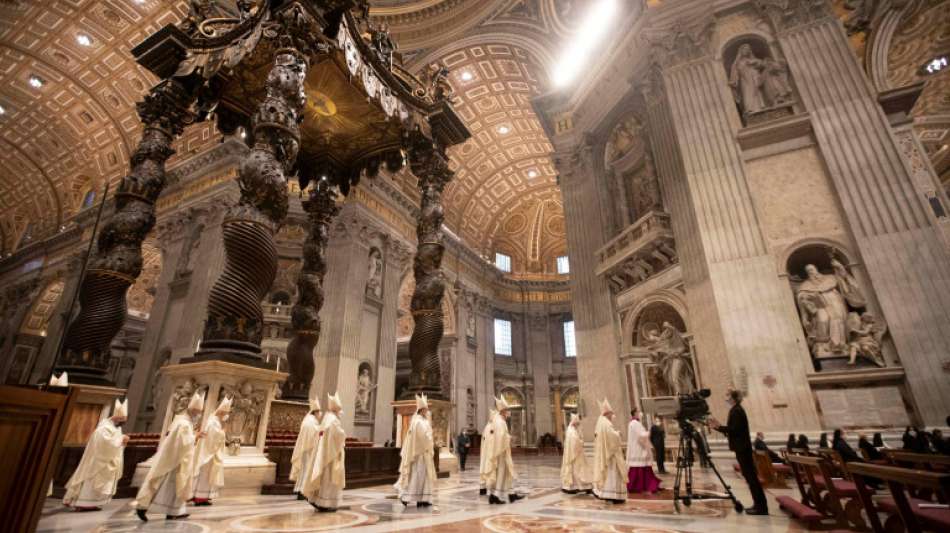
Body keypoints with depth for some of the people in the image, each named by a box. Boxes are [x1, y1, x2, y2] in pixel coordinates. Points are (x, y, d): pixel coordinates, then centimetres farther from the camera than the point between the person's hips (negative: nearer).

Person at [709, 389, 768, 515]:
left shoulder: (736, 411, -15)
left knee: (750, 476, -5)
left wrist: (719, 426, -19)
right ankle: (759, 505, 18)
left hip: (742, 448, -10)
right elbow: (733, 430, 16)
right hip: (743, 448, 10)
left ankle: (761, 507, 0)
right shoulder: (736, 410, 14)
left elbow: (735, 430, -22)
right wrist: (717, 426, 13)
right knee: (750, 476, 12)